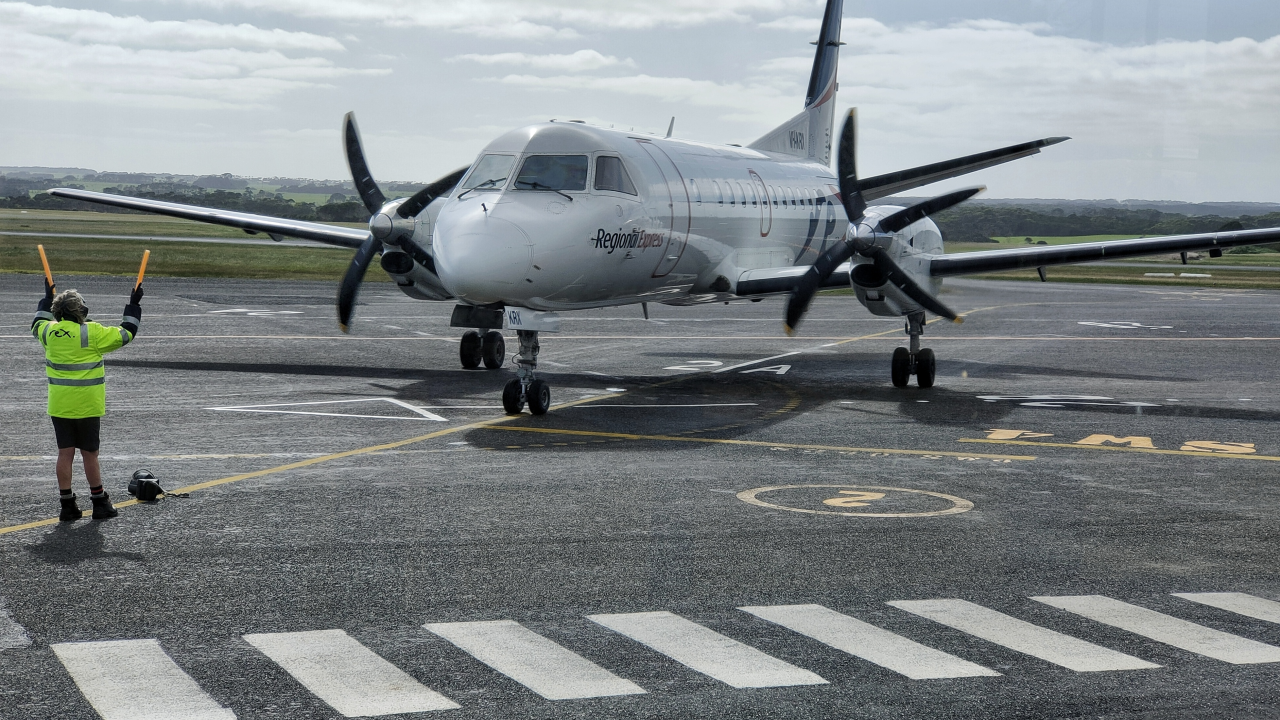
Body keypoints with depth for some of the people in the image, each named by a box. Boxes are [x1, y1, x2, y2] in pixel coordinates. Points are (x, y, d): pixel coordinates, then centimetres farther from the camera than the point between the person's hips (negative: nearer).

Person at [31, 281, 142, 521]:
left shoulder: (49, 332, 1)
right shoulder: (92, 333, -12)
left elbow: (37, 324, 26)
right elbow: (125, 334, -4)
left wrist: (47, 299, 38)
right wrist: (133, 306, 7)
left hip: (59, 406, 4)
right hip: (87, 406, -4)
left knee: (65, 453, 7)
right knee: (89, 455, 4)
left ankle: (67, 506, 8)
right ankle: (99, 503, 13)